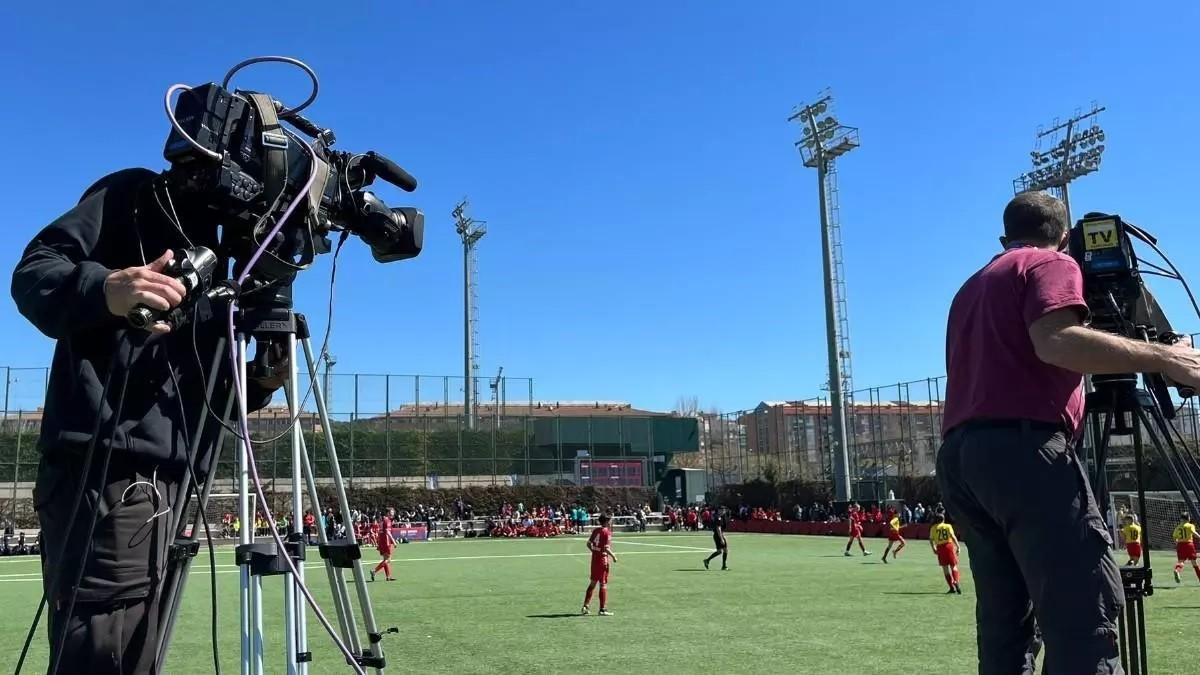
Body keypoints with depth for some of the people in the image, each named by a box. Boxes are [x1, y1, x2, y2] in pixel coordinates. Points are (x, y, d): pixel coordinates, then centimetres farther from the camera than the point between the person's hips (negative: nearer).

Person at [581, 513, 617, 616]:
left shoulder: (595, 530, 7)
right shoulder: (607, 532, -15)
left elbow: (588, 544, 11)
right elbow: (606, 548, -20)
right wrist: (613, 556, -7)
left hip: (594, 559, 7)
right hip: (603, 559, -7)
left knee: (592, 583, 16)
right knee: (603, 584, 1)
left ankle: (585, 606, 17)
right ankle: (602, 609, 4)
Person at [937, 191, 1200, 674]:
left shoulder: (970, 289, 29)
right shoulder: (1051, 264, 6)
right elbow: (1056, 341, -14)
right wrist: (1160, 357, -11)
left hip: (958, 457, 8)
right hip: (1021, 448, -8)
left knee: (1003, 626, 9)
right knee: (1087, 616, -13)